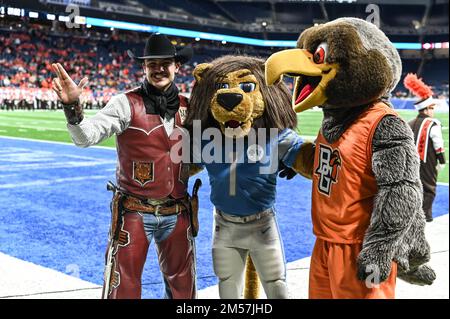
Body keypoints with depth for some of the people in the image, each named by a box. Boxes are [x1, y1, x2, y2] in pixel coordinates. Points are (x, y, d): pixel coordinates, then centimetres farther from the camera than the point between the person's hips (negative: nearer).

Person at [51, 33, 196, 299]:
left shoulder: (187, 107, 5)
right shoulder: (126, 103, -8)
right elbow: (86, 137, -20)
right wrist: (72, 107, -36)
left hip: (177, 214, 4)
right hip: (134, 213, -4)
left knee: (183, 288, 17)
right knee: (123, 288, 3)